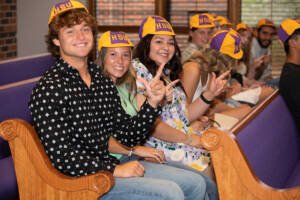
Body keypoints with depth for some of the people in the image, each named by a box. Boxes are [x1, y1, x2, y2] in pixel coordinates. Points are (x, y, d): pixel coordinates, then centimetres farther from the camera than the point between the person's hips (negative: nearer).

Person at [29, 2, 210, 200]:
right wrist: (115, 170, -18)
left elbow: (128, 136, 11)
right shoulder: (48, 89, -15)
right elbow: (59, 156, -20)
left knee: (195, 183, 7)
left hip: (108, 165, 8)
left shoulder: (104, 82, 10)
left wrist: (152, 102, -5)